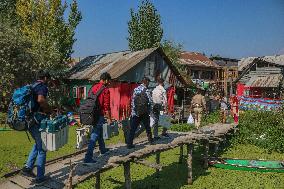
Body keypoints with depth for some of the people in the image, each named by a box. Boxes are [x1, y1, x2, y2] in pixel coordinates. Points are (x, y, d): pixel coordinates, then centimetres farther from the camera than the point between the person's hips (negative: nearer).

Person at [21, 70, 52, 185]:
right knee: (42, 148, 4)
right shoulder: (42, 86, -10)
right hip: (38, 121, -8)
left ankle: (28, 167, 18)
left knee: (38, 144, 26)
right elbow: (40, 99, -31)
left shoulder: (31, 86, 16)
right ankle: (40, 177, 11)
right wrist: (49, 110, -16)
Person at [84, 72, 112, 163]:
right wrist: (109, 118, -6)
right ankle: (88, 157, -5)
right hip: (100, 115, -8)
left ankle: (103, 149, 43)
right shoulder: (105, 90, -14)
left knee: (99, 132, 25)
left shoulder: (93, 87, 8)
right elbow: (106, 106, -16)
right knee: (94, 136, -5)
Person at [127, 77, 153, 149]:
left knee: (132, 129, 3)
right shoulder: (147, 91, -9)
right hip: (144, 113, -2)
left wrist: (133, 110, 10)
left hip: (135, 113, 2)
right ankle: (150, 141, 29)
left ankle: (129, 144, 0)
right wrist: (149, 110, 4)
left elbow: (132, 101, 4)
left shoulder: (135, 89, 2)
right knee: (147, 128, 17)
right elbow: (150, 102, -11)